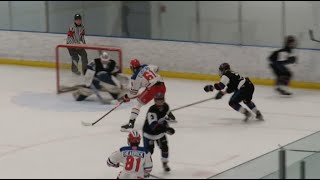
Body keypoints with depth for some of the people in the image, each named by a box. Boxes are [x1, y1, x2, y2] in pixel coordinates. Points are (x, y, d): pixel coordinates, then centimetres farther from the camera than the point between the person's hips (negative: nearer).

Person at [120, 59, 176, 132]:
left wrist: (127, 97, 21)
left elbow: (134, 92, 4)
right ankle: (170, 116, 52)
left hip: (152, 88, -7)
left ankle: (131, 123, -12)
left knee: (139, 103, 0)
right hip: (162, 85, 7)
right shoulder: (147, 66, 14)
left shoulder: (135, 77, 0)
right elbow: (156, 68, 32)